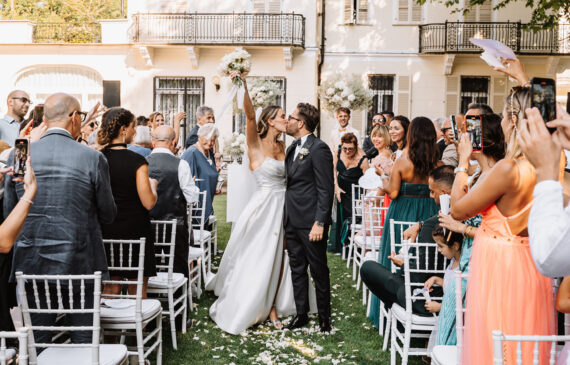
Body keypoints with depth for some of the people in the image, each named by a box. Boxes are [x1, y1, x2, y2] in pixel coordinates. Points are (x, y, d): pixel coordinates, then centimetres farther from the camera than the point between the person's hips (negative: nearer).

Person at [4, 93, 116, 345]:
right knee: (84, 339, 11)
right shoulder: (93, 158, -10)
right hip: (78, 263, -3)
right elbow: (108, 215, -2)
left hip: (31, 263, 3)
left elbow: (9, 213, 7)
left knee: (37, 341, 15)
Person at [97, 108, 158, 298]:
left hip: (106, 231, 5)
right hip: (135, 230, -5)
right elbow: (149, 203, -16)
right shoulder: (137, 161, -16)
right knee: (138, 289, 8)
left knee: (110, 286, 14)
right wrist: (153, 184, 3)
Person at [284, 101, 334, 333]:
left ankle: (324, 316, 20)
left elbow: (326, 189, -16)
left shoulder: (319, 149, -13)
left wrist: (319, 223, -20)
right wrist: (285, 218, 13)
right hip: (292, 221, 8)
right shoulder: (292, 148, 14)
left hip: (310, 223, -8)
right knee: (297, 269, 15)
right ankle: (301, 314, 27)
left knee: (318, 270, 5)